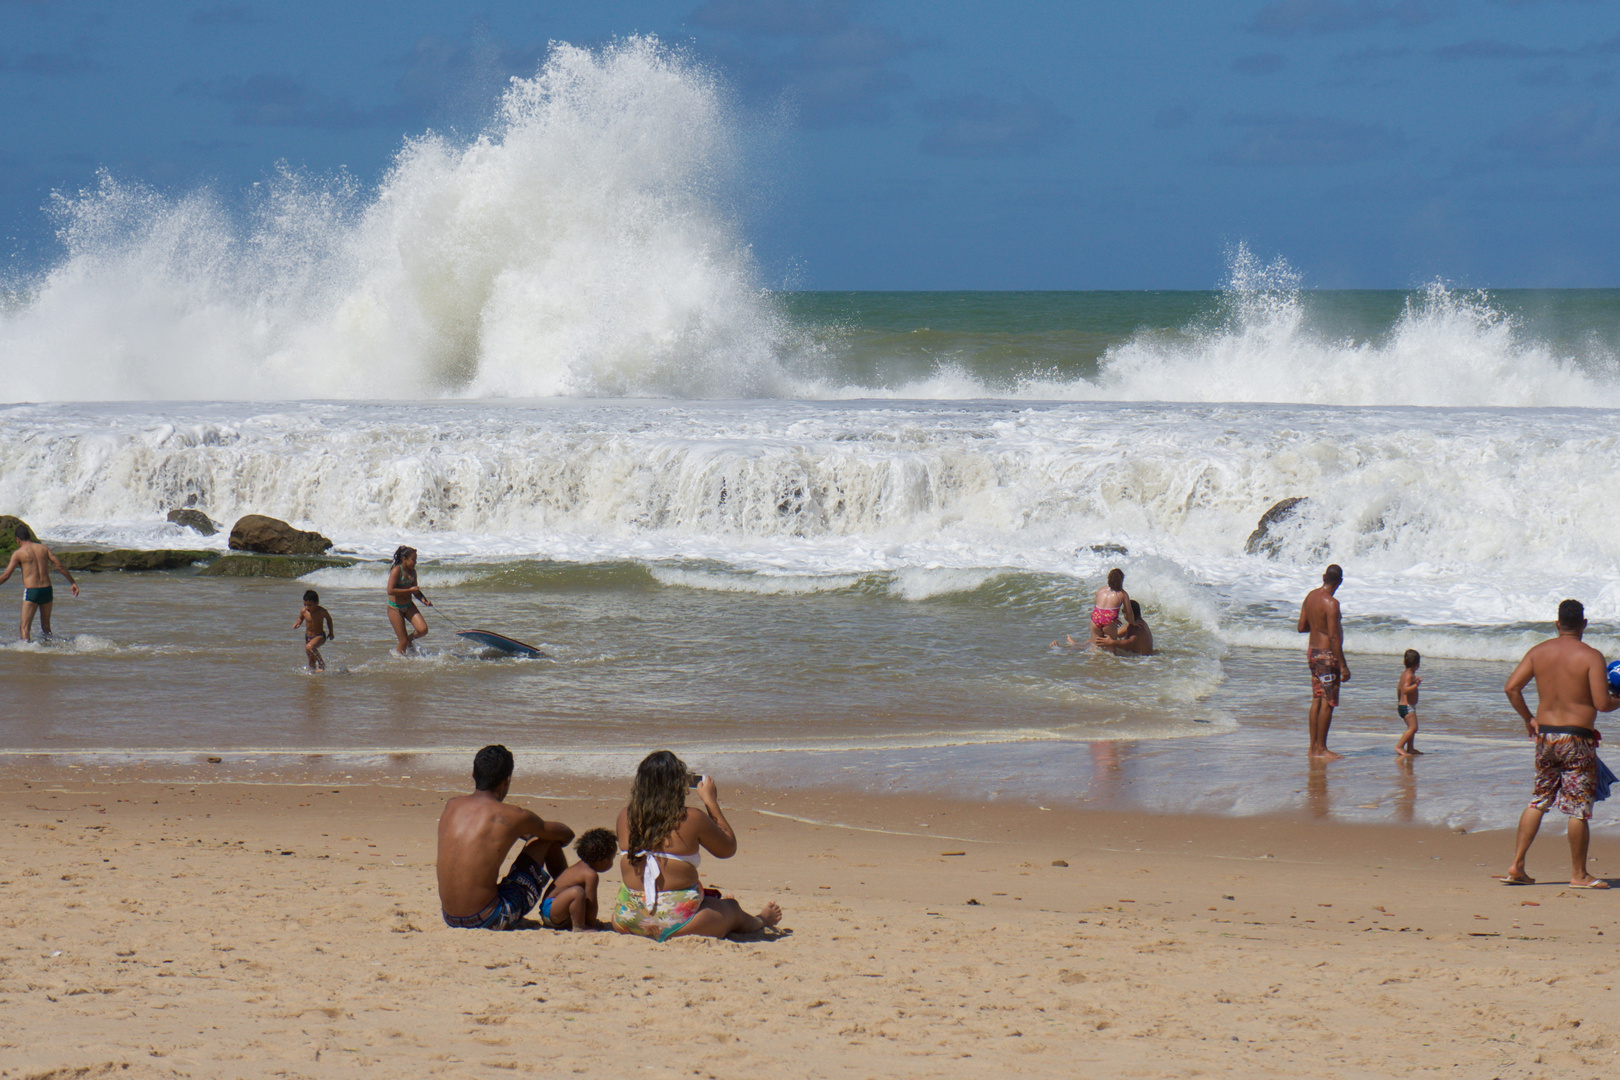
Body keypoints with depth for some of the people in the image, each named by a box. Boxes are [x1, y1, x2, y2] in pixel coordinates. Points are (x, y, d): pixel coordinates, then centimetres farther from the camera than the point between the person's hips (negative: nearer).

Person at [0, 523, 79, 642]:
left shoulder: (18, 553, -3)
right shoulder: (43, 548, 9)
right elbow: (59, 565, 7)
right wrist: (72, 582, 14)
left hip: (31, 592, -5)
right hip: (47, 589, 5)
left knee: (24, 627, -6)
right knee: (46, 626, 21)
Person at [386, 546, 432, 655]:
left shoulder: (412, 571, 4)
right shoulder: (396, 571, -18)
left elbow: (416, 592, 15)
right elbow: (390, 591, -27)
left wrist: (424, 600, -4)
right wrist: (410, 590, -23)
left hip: (409, 606, 6)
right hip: (395, 608, -6)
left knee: (423, 630, -12)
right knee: (403, 642, -5)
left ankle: (410, 639, 19)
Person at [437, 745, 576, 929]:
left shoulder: (451, 806, 6)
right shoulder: (514, 816, -8)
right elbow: (566, 834, 12)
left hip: (450, 919, 5)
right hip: (489, 920, -5)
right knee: (546, 840, 12)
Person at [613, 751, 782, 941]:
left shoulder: (625, 817, -4)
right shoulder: (693, 819, -15)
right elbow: (728, 849, 4)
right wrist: (711, 802, 11)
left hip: (629, 922, 5)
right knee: (732, 908, 26)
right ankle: (759, 921, 60)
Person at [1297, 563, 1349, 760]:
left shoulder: (1311, 596, 5)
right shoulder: (1331, 603, -20)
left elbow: (1301, 627, 12)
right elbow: (1333, 637, -22)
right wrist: (1343, 666, -19)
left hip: (1313, 652, 9)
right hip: (1327, 655, -9)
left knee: (1317, 700, 14)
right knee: (1328, 703, -3)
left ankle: (1314, 747, 18)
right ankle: (1321, 749, -2)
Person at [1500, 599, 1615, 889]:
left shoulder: (1538, 652, 3)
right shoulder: (1591, 656, -11)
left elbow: (1512, 687, 0)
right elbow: (1602, 703, -17)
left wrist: (1528, 718, 13)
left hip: (1545, 735, 5)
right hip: (1577, 738, -5)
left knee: (1539, 800, 15)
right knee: (1579, 807, 3)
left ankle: (1516, 865, 10)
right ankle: (1579, 874, 9)